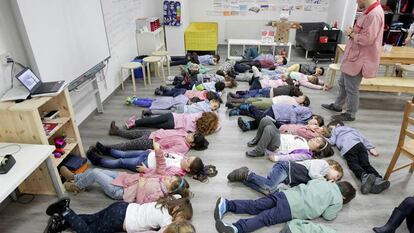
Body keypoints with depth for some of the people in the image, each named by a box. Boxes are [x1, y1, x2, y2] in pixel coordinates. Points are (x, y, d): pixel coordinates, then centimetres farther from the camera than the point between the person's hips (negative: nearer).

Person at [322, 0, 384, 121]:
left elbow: (367, 39, -27)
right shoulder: (369, 12, 10)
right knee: (343, 83, 22)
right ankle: (337, 105, 39)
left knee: (351, 88, 2)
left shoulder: (374, 14, -23)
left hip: (358, 59, -10)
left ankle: (350, 114, 17)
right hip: (353, 56, 10)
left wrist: (351, 34, -14)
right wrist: (353, 31, 3)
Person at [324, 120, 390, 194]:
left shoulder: (336, 129, 31)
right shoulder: (351, 129, 44)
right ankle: (378, 179, -34)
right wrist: (371, 148, 23)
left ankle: (364, 176, -46)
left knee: (354, 164, -17)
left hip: (347, 147, -4)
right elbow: (362, 137, 31)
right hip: (359, 144, 4)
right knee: (365, 164, -9)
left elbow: (332, 141, 16)